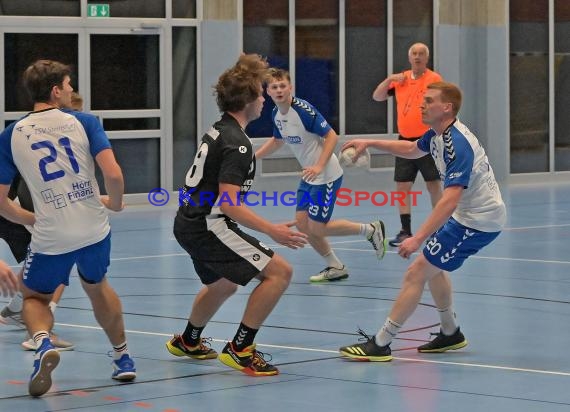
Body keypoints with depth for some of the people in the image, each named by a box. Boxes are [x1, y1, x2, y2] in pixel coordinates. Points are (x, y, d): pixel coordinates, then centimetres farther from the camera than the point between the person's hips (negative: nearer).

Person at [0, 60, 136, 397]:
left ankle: (43, 342, -10)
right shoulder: (84, 122, -2)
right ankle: (123, 357, 36)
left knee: (35, 297, 22)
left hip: (51, 238, -1)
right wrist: (115, 203, 7)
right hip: (95, 229, 1)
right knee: (97, 287, 31)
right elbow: (113, 174, -14)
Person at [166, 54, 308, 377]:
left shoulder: (219, 130, 10)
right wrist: (272, 231, -29)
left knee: (223, 285, 33)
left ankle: (188, 342, 54)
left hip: (190, 223, 10)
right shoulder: (237, 143, -20)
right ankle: (240, 349, -11)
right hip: (208, 227, -10)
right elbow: (229, 203, -27)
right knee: (279, 272, -13)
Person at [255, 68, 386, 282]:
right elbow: (277, 140, 23)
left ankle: (370, 230, 10)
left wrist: (319, 167, -30)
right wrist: (252, 157, 16)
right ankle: (335, 267, 20)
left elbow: (332, 136, -22)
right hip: (309, 176, 8)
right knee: (302, 223, 6)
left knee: (317, 228, -6)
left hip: (326, 176, -8)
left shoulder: (303, 110, -22)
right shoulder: (276, 113, 3)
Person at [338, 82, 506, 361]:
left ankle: (380, 344, -7)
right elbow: (412, 150, 29)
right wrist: (371, 143, 23)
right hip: (470, 214, 10)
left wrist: (418, 239, -37)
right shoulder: (437, 134, 4)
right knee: (433, 265, 26)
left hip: (478, 220, -10)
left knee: (417, 272, -10)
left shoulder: (456, 145, -27)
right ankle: (450, 333, 37)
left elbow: (449, 201, -34)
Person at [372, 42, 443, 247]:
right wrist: (390, 79, -3)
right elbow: (377, 97, 12)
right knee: (402, 186, 1)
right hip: (405, 141, 5)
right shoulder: (401, 79, 10)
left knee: (433, 185, 2)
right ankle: (405, 231, 7)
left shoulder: (434, 79, -5)